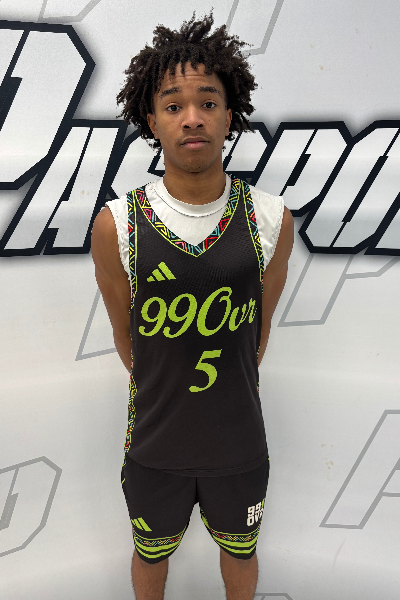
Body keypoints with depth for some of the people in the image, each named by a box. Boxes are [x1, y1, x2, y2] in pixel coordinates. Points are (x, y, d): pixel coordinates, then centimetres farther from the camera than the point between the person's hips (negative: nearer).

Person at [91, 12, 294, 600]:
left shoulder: (272, 220, -15)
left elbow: (260, 327, 0)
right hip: (155, 443, 0)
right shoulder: (117, 226, -19)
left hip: (239, 441, 1)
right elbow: (126, 337, -3)